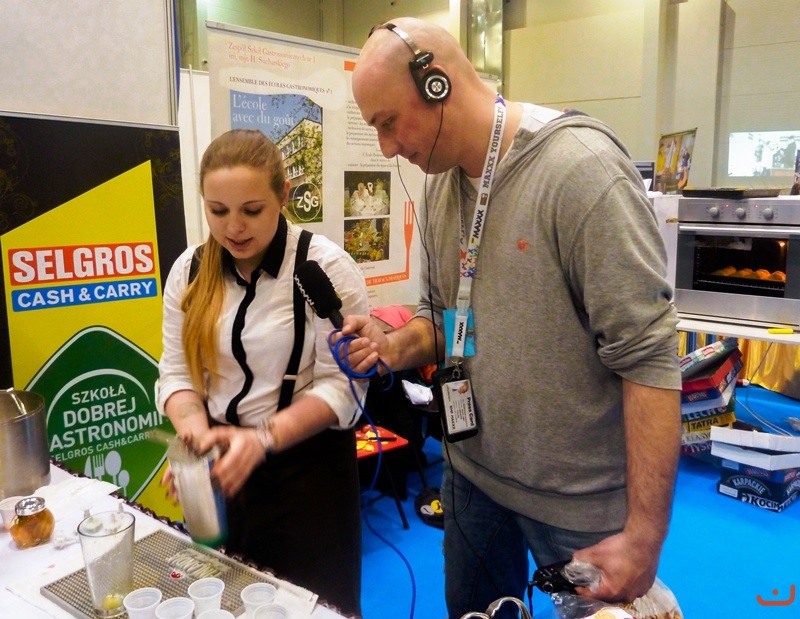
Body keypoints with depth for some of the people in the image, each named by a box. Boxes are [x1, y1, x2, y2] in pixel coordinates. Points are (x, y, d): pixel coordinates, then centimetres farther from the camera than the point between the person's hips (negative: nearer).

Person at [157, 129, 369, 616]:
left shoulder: (326, 268, -15)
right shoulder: (190, 270, 1)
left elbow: (341, 384, -16)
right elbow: (177, 370, 3)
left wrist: (263, 437, -28)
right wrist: (195, 432, -17)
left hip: (306, 466, -4)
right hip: (218, 468, 5)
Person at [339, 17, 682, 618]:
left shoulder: (581, 167, -21)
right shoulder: (439, 181, 2)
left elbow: (647, 356, -23)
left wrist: (645, 535, -21)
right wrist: (397, 347, -10)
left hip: (580, 499, -6)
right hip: (472, 470, 7)